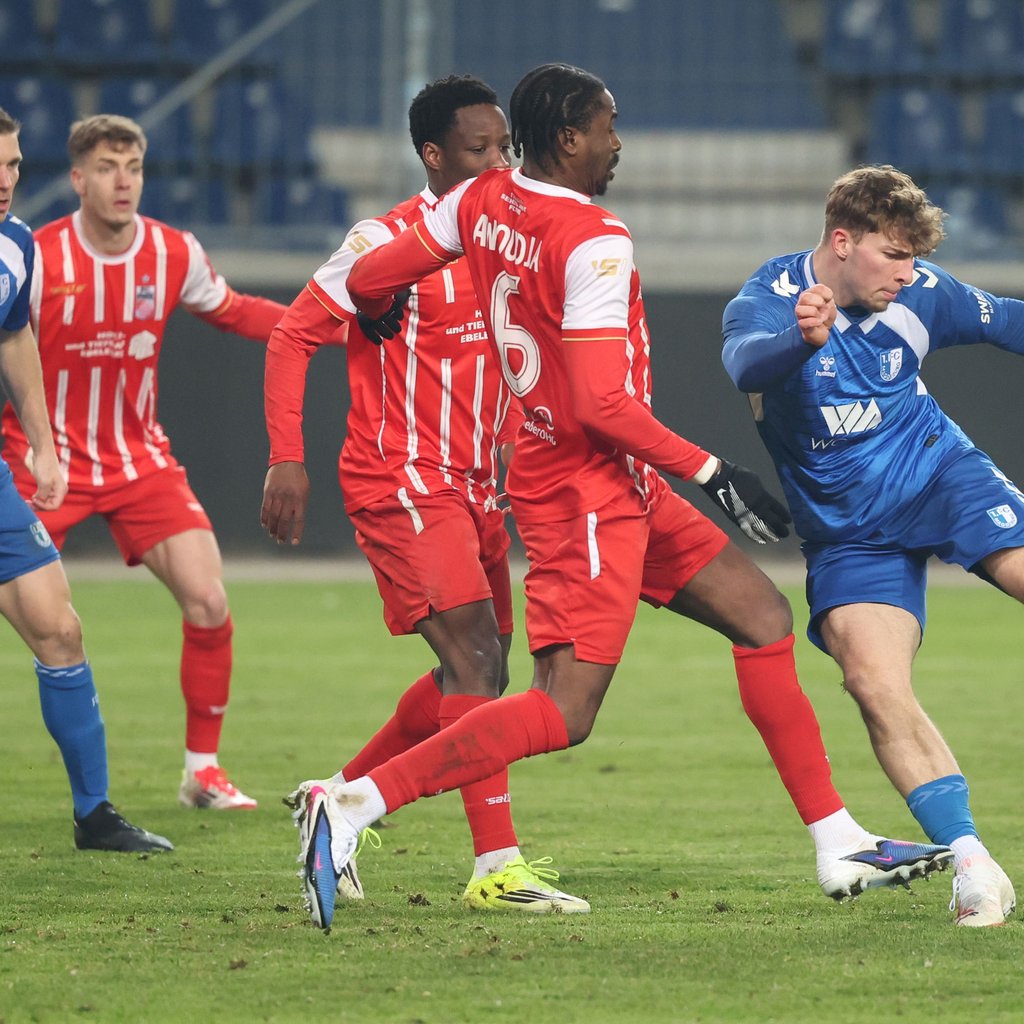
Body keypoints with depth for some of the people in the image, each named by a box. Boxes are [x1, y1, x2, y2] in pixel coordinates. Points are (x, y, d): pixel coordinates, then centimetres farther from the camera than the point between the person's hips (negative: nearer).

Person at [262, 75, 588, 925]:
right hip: (400, 483, -9)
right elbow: (293, 337, -11)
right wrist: (287, 461, -17)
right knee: (476, 657, -18)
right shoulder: (389, 242, -13)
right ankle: (497, 865, -19)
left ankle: (340, 802, 27)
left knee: (474, 677, 12)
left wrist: (511, 447, 13)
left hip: (474, 488, 9)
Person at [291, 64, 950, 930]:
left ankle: (840, 845, 15)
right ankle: (355, 803, -14)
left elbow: (367, 281, 10)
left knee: (763, 615, 13)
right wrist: (709, 471, -16)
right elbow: (603, 405, -25)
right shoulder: (594, 243, -21)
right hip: (588, 493, -10)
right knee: (560, 717, -12)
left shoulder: (480, 203, 3)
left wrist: (378, 307, 34)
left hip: (624, 496, 10)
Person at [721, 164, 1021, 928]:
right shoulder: (765, 304, -15)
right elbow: (747, 363, -39)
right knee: (875, 683, -20)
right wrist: (802, 340, -60)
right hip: (848, 531, -2)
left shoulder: (918, 294, -5)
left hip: (940, 474, 2)